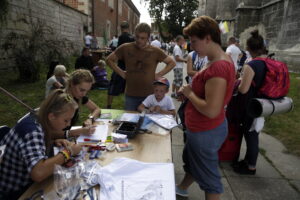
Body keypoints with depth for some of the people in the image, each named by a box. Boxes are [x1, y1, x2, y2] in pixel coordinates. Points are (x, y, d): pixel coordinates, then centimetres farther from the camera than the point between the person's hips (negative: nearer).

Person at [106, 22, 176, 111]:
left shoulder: (155, 51, -2)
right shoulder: (125, 48, -1)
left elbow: (172, 63, 7)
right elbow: (109, 60, 9)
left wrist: (159, 74, -2)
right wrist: (121, 73, 1)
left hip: (149, 95, 0)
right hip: (130, 95, 1)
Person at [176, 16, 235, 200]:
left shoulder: (218, 67, -29)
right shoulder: (223, 59, 3)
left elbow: (211, 110, -31)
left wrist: (189, 93, -17)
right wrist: (190, 91, 2)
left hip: (206, 132, -10)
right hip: (203, 128, 10)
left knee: (208, 177, 12)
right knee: (191, 161, 30)